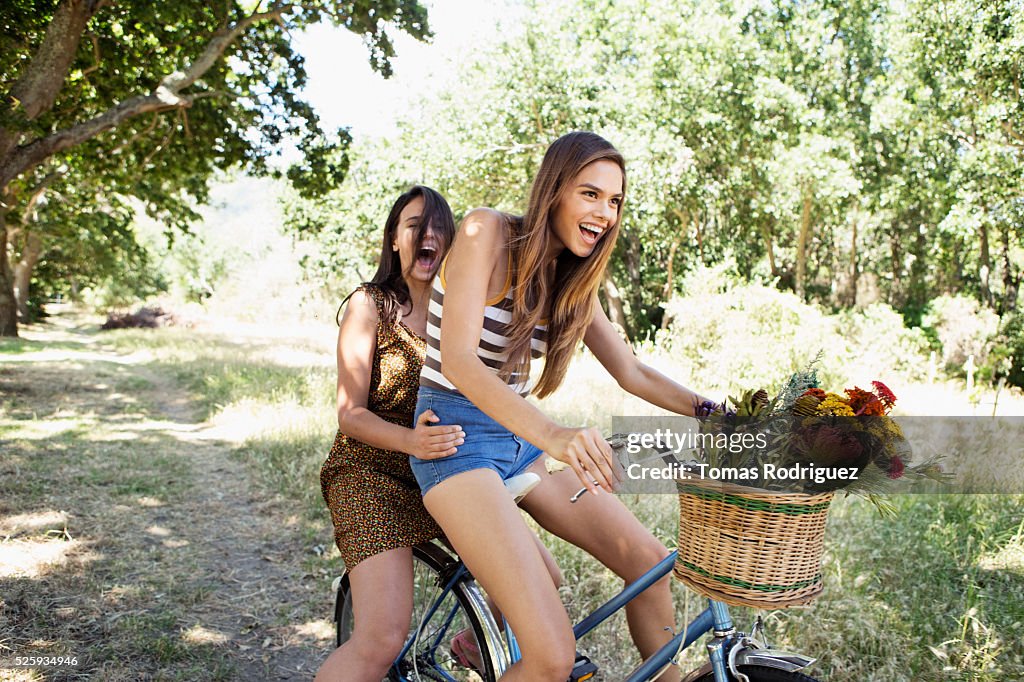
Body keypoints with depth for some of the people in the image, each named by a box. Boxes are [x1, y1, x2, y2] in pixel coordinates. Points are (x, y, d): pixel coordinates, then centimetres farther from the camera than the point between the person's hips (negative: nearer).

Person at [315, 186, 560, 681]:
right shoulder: (370, 305, -7)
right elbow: (350, 413, -12)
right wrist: (410, 439, -32)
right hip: (373, 474, -5)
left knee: (542, 581, -3)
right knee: (382, 640, -21)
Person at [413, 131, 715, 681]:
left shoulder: (572, 278, 8)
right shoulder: (486, 233, -13)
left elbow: (633, 374, 13)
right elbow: (457, 360, -25)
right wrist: (553, 436, -39)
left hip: (522, 438, 8)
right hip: (459, 439, -7)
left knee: (648, 562, 4)